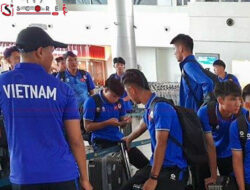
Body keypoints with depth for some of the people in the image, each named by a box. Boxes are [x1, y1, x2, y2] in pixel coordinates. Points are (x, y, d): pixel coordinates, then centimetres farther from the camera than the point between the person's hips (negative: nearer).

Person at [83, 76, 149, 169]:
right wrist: (107, 123, -21)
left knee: (146, 164, -2)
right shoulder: (92, 102, -10)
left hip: (119, 139, 6)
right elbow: (87, 127, -10)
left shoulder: (119, 102, 7)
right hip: (101, 141, -5)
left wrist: (125, 121, -9)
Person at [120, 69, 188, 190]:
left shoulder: (160, 107, -15)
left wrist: (153, 178, -21)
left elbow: (161, 144, -20)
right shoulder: (149, 108, 11)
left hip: (172, 169, -8)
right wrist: (128, 139, 55)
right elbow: (142, 126, 34)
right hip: (156, 165, 8)